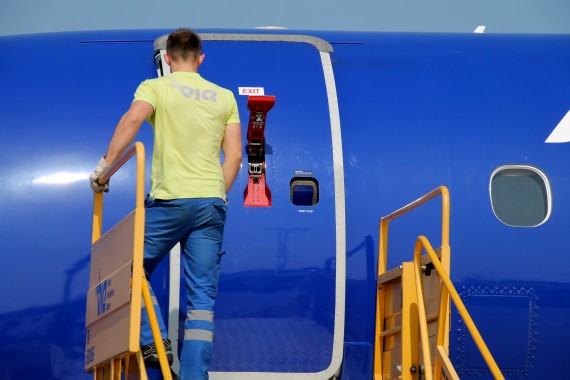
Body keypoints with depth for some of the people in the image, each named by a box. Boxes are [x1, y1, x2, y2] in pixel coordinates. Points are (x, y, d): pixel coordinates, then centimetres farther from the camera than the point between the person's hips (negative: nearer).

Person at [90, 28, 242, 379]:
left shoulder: (156, 87, 4)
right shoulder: (224, 97, 15)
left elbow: (132, 119, -17)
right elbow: (234, 157, 10)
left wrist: (105, 166, -13)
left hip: (170, 199, -3)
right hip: (211, 204, 3)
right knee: (202, 295, 3)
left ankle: (155, 343, 2)